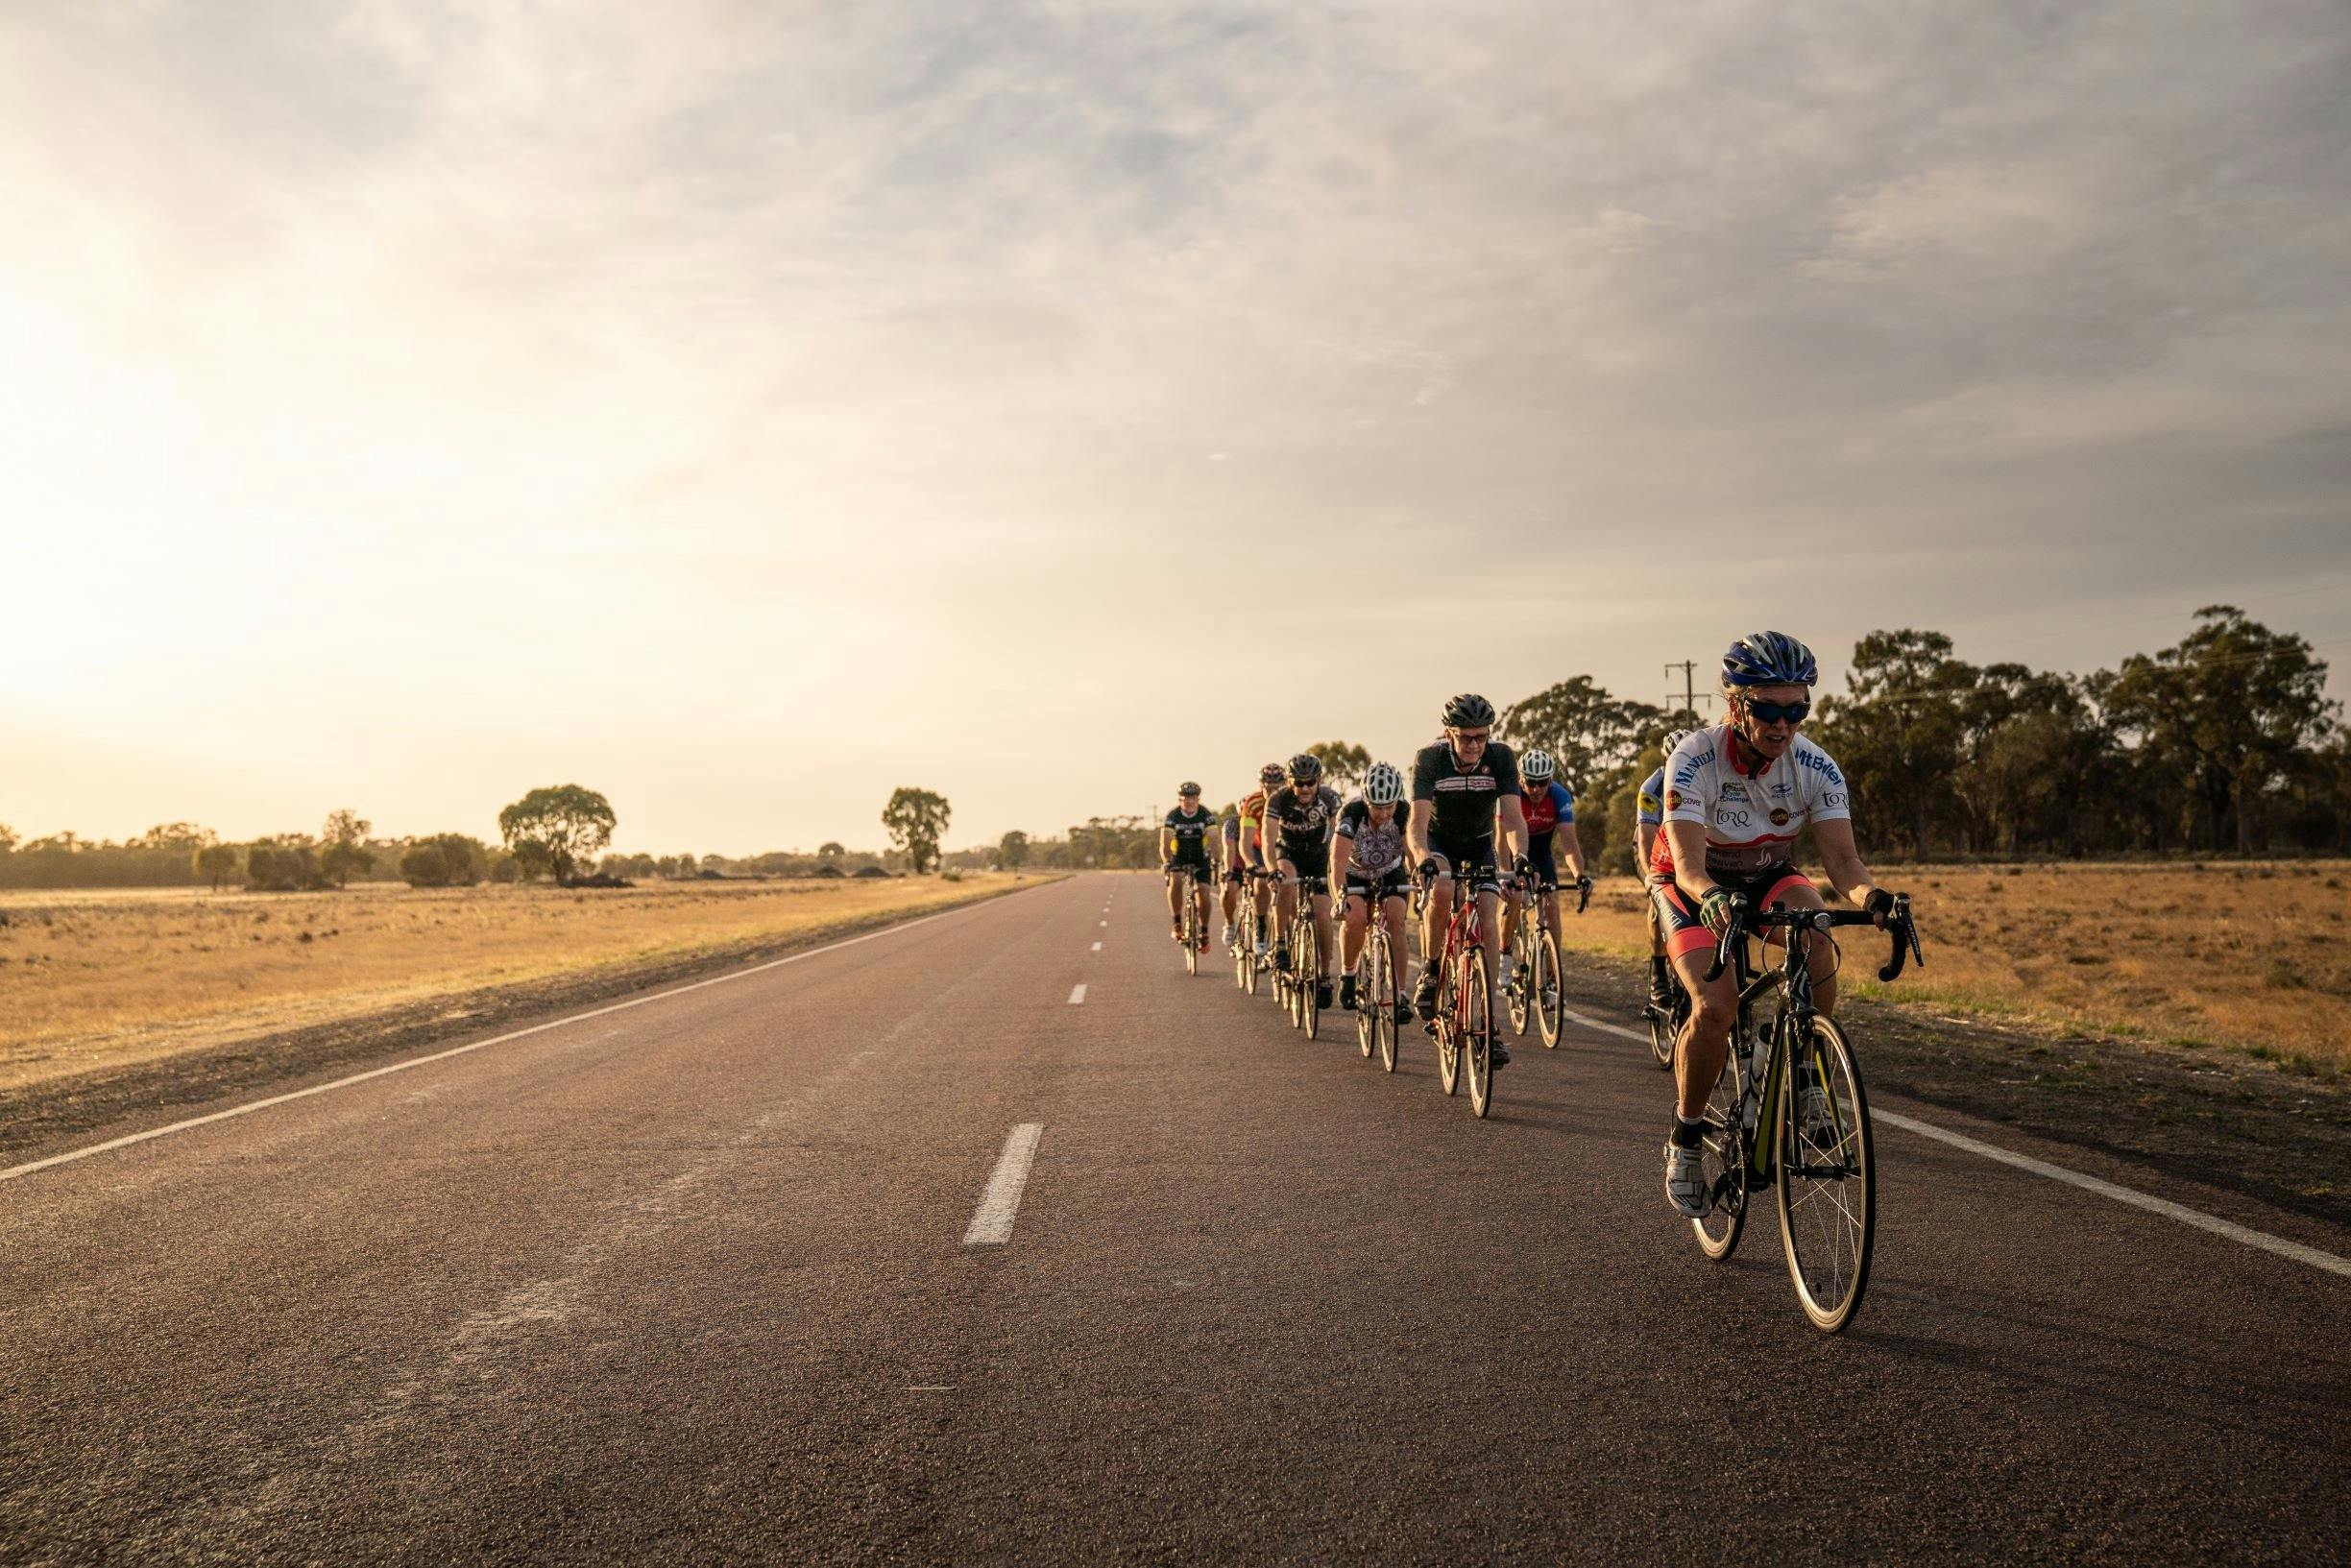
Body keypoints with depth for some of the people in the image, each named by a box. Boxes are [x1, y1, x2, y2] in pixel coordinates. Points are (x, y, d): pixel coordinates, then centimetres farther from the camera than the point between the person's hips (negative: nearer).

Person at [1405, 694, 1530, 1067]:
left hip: (1479, 845, 2)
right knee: (1441, 889, -35)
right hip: (1439, 843, -2)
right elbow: (1418, 820, -36)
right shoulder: (1429, 760, -26)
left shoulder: (1501, 758, -22)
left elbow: (1513, 816, -29)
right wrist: (1423, 858, -56)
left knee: (1488, 918, -17)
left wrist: (1519, 855, -49)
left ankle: (1490, 1022, -14)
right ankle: (1430, 972, -11)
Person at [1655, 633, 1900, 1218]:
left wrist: (1869, 896, -49)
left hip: (1767, 875, 3)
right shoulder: (1695, 759, -30)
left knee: (1819, 943, -32)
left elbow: (1841, 857, -26)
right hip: (1696, 885, -3)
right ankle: (1685, 1138, -4)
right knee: (1716, 1006, -27)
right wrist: (1712, 898, -61)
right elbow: (1688, 863, -38)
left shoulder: (1816, 768, -20)